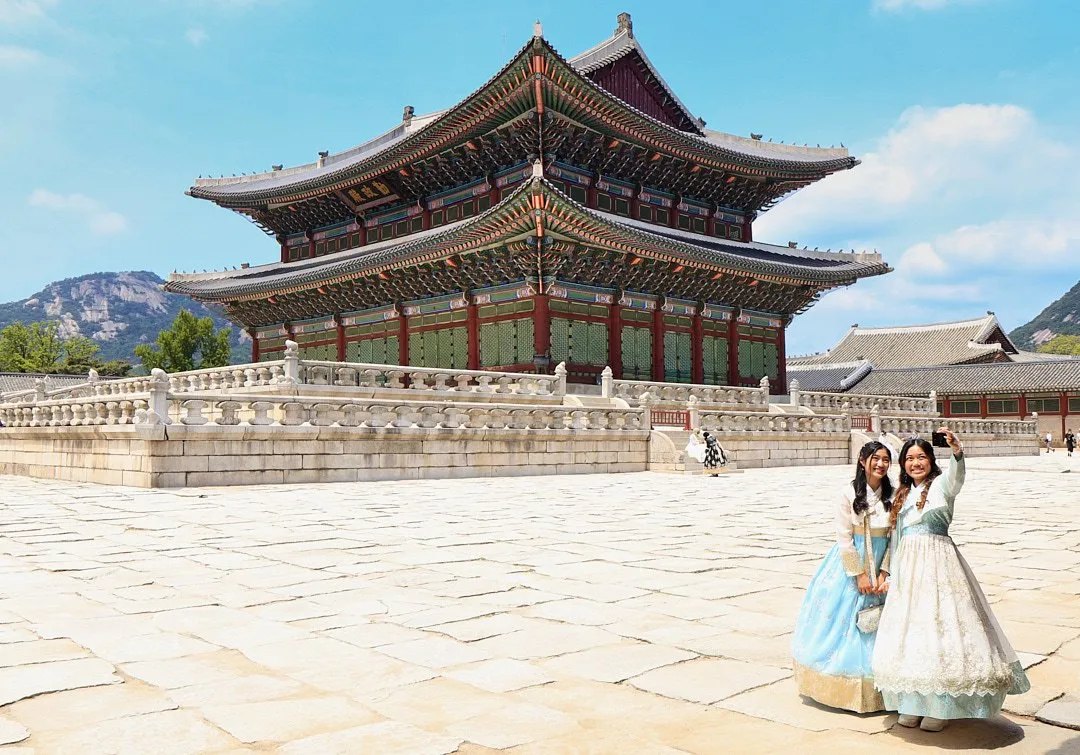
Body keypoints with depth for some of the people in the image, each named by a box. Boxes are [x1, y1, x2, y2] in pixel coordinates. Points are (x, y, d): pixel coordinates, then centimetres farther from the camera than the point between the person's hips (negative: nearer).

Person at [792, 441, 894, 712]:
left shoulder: (893, 495, -1)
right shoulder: (848, 493, -10)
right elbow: (844, 538, -10)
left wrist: (883, 573, -7)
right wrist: (860, 574, -11)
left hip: (881, 568, 3)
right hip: (850, 564, -2)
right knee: (844, 621, 3)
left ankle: (873, 688, 17)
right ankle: (842, 686, 16)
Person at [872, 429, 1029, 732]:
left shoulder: (940, 485, -3)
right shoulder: (903, 495, 15)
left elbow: (956, 474, -29)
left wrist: (957, 450, -50)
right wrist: (892, 575, 17)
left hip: (938, 567, -6)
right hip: (907, 570, 6)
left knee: (940, 625, -5)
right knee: (909, 631, 8)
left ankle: (942, 707, 6)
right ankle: (914, 704, 18)